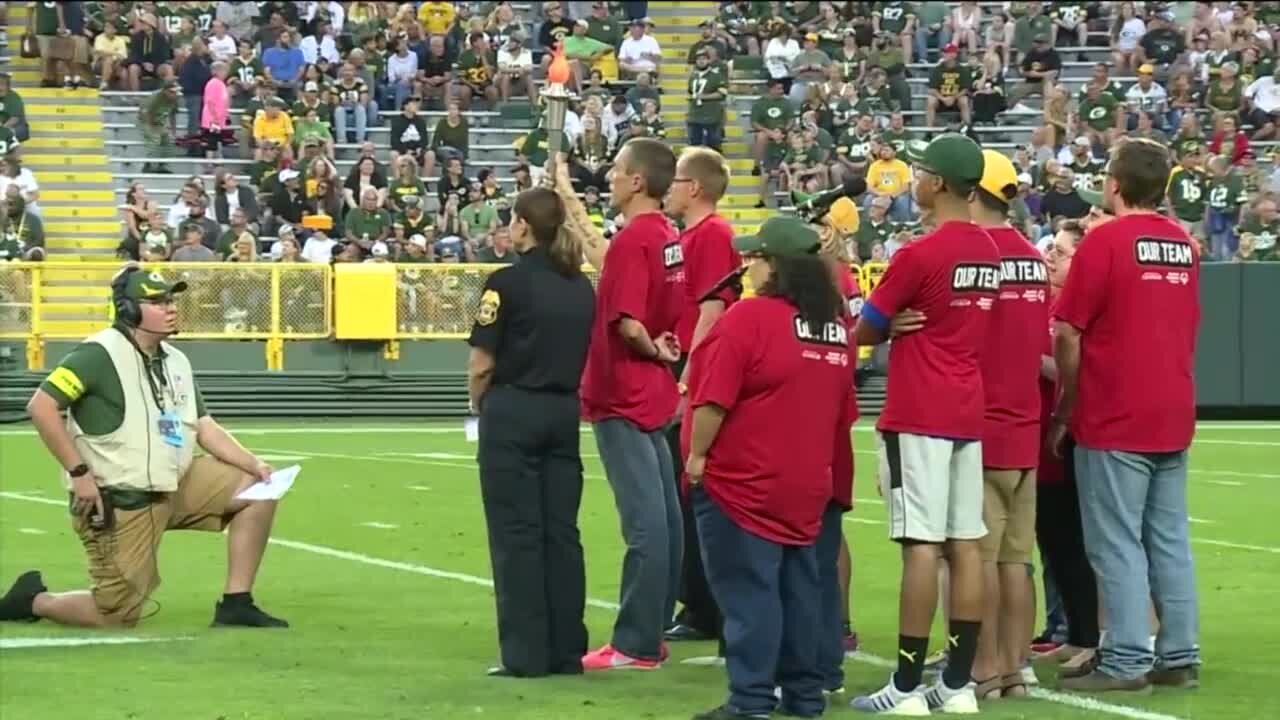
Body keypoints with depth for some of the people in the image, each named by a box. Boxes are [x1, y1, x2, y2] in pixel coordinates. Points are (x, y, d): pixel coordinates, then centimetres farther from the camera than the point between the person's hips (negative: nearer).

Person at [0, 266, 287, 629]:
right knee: (117, 617, -9)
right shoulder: (100, 354, -15)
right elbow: (41, 406, -21)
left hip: (175, 489, 8)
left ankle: (236, 606, 3)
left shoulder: (176, 361, 11)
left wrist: (254, 464, -5)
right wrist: (79, 473, -22)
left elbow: (205, 428, 12)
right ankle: (33, 601, 19)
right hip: (117, 503, -8)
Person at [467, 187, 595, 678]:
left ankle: (526, 654, -2)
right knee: (561, 531, 8)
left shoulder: (509, 283, -11)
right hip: (565, 412, 6)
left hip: (514, 412, -6)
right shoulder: (581, 286, 7)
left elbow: (481, 364, -10)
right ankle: (566, 650, 10)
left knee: (517, 533, -1)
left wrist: (479, 403, 7)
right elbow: (586, 356, 9)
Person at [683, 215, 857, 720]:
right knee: (798, 589, 13)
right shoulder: (835, 325, 8)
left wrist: (697, 455, -7)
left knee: (748, 592, -5)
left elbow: (714, 399, -17)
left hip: (742, 483, -7)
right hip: (806, 484, 7)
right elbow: (842, 409, 15)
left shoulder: (749, 317, -15)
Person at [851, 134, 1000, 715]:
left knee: (922, 545, -8)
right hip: (968, 415, 7)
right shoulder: (987, 252, 9)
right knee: (965, 544, 6)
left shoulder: (919, 254, -14)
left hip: (918, 417, -7)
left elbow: (864, 332, -3)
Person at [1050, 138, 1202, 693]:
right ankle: (1179, 657, 11)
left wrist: (1063, 411, 0)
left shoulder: (1105, 241, -11)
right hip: (1172, 416, 6)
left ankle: (1126, 662, -4)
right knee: (1169, 539, 10)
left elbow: (1068, 336, -10)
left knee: (1117, 544, -3)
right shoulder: (1184, 245, 9)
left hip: (1114, 418, -6)